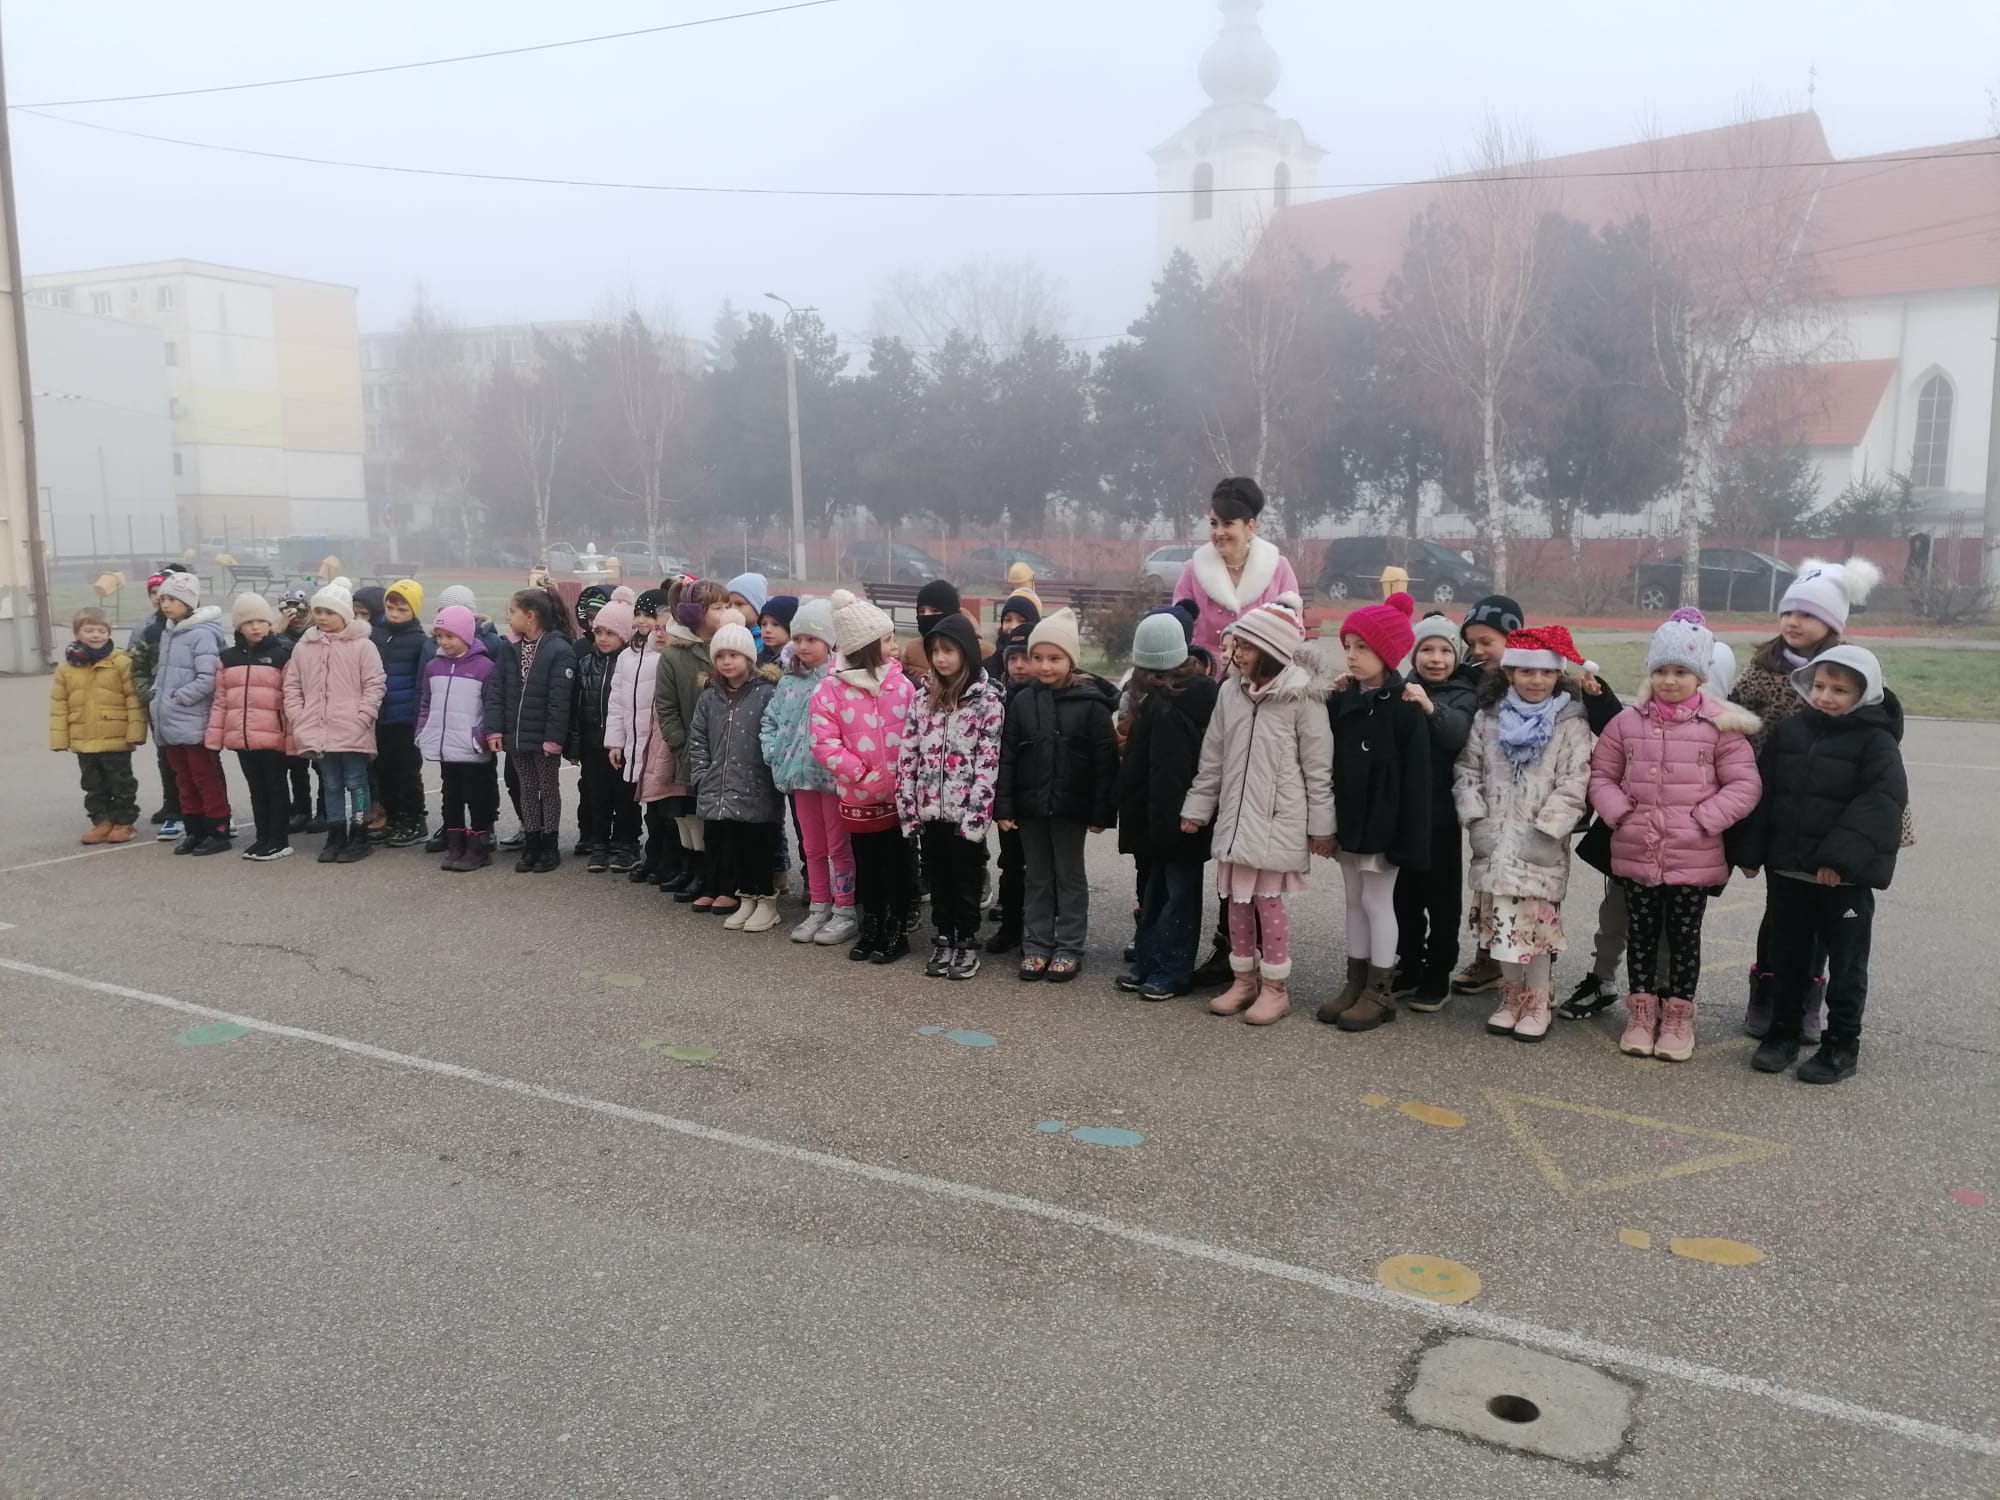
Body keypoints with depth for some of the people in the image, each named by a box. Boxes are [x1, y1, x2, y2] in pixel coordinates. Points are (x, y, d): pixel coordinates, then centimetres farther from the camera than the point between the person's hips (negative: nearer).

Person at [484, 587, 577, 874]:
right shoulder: (508, 647, 4)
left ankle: (550, 846, 18)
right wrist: (494, 729, -8)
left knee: (549, 788, 9)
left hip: (544, 738, -5)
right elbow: (495, 690, 0)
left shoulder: (559, 650, -15)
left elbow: (560, 699, -19)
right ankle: (531, 843, 23)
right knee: (527, 789, 14)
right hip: (516, 735, 5)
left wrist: (554, 738, -22)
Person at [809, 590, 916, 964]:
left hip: (900, 794, 1)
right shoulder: (831, 690, -7)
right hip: (860, 796, 0)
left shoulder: (902, 684, -1)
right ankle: (870, 929, 28)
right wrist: (860, 773, -16)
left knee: (896, 864, 9)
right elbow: (824, 742, -9)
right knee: (867, 865, 13)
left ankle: (896, 931, 22)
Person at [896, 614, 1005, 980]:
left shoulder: (988, 699, -8)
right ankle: (943, 939, 25)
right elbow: (908, 753, 6)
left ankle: (967, 943, 20)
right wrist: (907, 805, 1)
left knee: (966, 877, 7)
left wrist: (977, 815, -16)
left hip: (965, 809, -4)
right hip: (930, 808, 4)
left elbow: (989, 761, -11)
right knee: (938, 877, 13)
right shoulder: (922, 695, 6)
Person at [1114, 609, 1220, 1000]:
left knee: (1177, 891, 0)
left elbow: (1167, 774, -23)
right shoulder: (1203, 690, 5)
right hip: (1187, 813, 9)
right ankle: (1148, 962, 24)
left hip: (1169, 817, -8)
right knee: (1157, 886, 15)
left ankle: (1170, 972, 9)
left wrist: (1162, 824, -20)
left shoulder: (1163, 707, -20)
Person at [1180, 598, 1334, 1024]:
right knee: (1237, 899, 12)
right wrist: (1196, 808, 14)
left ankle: (1275, 988, 15)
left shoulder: (1303, 698, -10)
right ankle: (1243, 979, 26)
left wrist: (1321, 826, -6)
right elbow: (1213, 758, 12)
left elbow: (1318, 768, -7)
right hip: (1235, 816, 6)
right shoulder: (1231, 691, 5)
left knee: (1269, 900, 1)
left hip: (1278, 822, -5)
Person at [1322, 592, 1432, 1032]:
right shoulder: (1342, 701, 6)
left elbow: (1415, 779, -16)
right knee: (1354, 901, 14)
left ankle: (1380, 993, 13)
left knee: (1377, 902, 2)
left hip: (1382, 824, -7)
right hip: (1348, 820, 7)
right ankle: (1356, 984, 24)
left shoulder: (1403, 707, -14)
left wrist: (1408, 837, -18)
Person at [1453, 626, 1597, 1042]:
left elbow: (1574, 783, -10)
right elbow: (1467, 770, 6)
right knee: (1501, 922, 9)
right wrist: (1476, 821, -3)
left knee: (1535, 922, -2)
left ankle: (1537, 1005, 14)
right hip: (1494, 842, 3)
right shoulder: (1488, 718, 6)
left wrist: (1546, 831, -15)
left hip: (1540, 845, -3)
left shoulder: (1571, 724, -4)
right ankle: (1512, 998, 24)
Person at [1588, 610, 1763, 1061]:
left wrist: (1703, 820, -14)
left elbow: (1744, 785, -5)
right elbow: (1601, 774, 6)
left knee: (1684, 937, 10)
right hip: (1634, 853, 2)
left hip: (1694, 858, -2)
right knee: (1641, 934, 12)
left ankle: (1678, 1019, 23)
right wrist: (1619, 813, -8)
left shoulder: (1721, 726, -6)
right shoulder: (1628, 722, 1)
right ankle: (1641, 1015, 25)